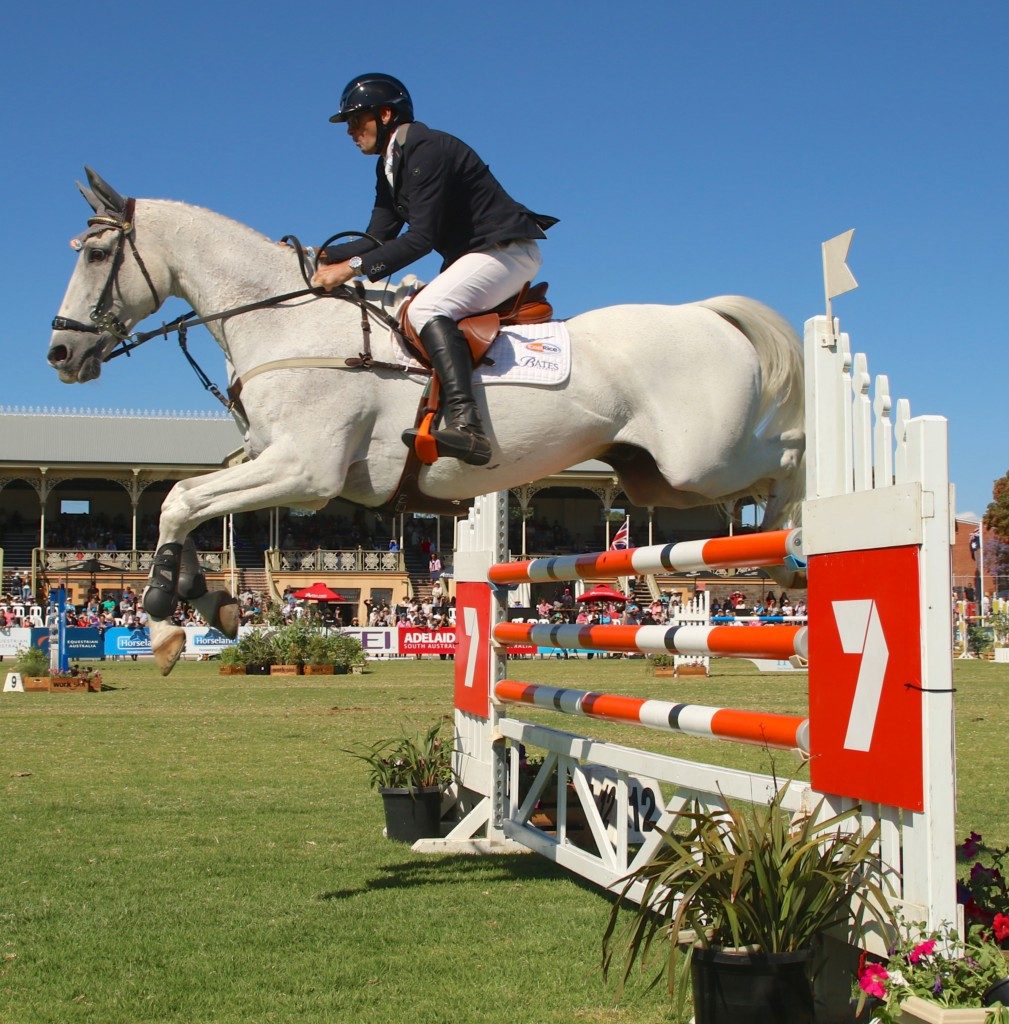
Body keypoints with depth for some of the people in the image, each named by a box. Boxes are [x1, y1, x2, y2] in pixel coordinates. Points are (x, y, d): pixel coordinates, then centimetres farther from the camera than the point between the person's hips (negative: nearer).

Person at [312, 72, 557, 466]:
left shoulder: (425, 150, -17)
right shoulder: (390, 166, 14)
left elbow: (421, 238, -24)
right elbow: (379, 237, 9)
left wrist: (353, 266, -27)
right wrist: (321, 257, -3)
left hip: (506, 251, -11)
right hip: (472, 255, 11)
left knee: (427, 309, -31)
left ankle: (466, 426, -45)